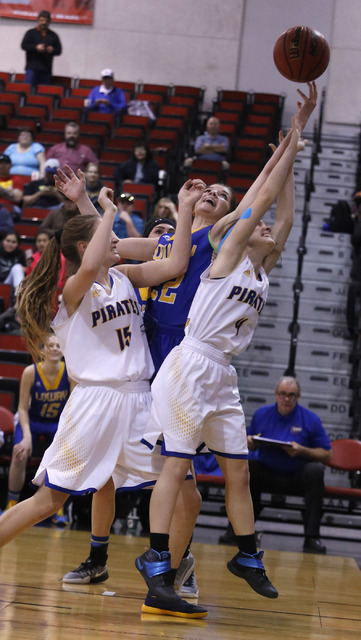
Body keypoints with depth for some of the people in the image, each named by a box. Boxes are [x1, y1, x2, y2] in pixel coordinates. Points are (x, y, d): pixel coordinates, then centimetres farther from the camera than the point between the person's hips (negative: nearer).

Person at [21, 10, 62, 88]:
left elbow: (59, 50, 13)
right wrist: (36, 47, -16)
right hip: (32, 68, -2)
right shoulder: (31, 33, 11)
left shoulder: (53, 35, 17)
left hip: (46, 70, 2)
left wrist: (52, 50, -10)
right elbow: (24, 45, -1)